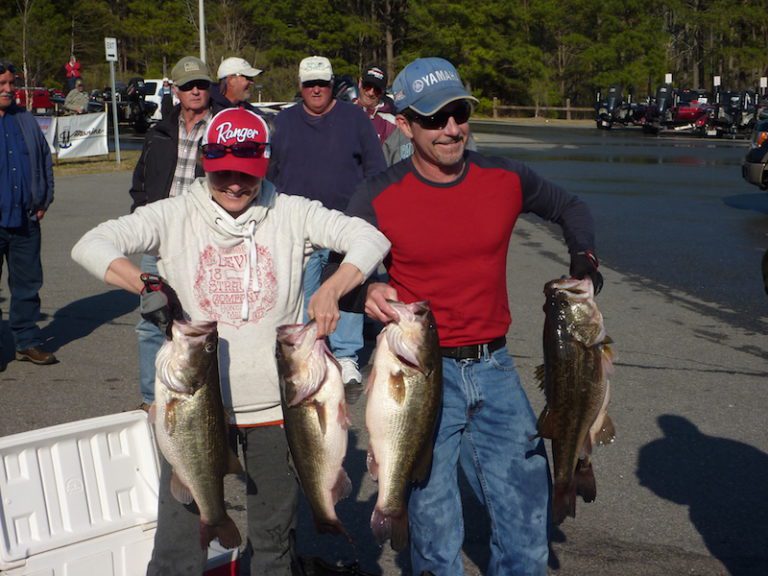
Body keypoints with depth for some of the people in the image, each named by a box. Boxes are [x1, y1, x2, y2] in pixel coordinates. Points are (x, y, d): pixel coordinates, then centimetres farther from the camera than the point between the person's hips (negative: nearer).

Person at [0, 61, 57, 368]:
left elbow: (45, 159, 19)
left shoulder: (26, 121, 13)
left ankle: (28, 341, 18)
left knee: (28, 282, 8)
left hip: (25, 219, 4)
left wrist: (44, 201, 12)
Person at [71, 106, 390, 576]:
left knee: (274, 537, 16)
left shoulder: (291, 214, -1)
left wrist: (331, 289, -26)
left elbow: (371, 239, -8)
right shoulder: (175, 216, -1)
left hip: (276, 402, 1)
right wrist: (145, 282, -28)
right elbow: (91, 245, -9)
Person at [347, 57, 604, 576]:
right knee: (433, 518, 6)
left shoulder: (506, 179, 0)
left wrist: (584, 256, 0)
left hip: (493, 366, 3)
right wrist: (368, 291, -25)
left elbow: (571, 209, 18)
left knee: (526, 504, 9)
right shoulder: (378, 199, -9)